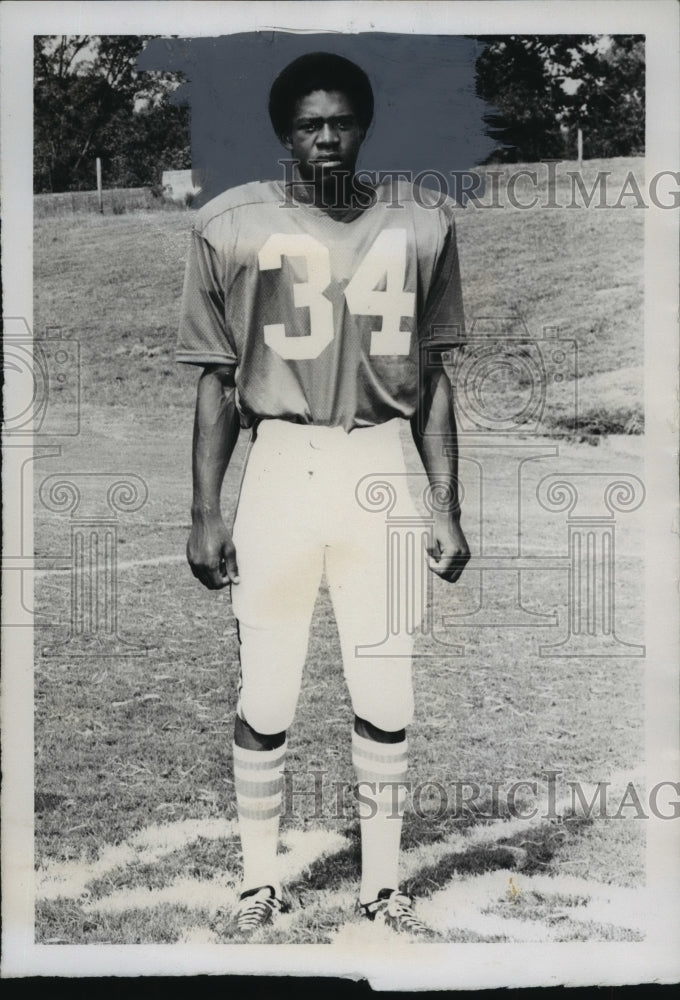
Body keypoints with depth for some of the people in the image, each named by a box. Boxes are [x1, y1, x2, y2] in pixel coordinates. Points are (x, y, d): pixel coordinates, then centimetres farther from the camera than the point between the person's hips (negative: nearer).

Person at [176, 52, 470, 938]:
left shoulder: (420, 226, 6)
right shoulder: (233, 226, 2)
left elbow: (431, 379, 9)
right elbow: (217, 380, 4)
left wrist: (448, 509, 5)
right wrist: (205, 514, -1)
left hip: (382, 469, 1)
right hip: (280, 466, -1)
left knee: (386, 700, 6)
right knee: (265, 700, 3)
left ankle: (383, 884, 22)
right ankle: (260, 883, 21)